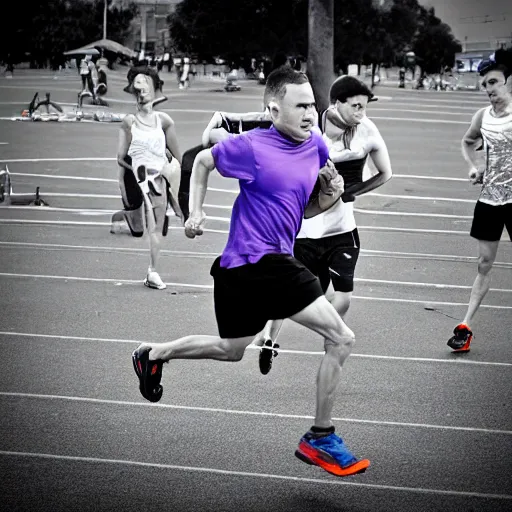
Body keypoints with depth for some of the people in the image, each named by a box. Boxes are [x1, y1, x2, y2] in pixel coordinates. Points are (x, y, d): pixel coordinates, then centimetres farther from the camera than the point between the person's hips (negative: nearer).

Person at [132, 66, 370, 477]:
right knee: (340, 338, -12)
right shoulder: (251, 147, -13)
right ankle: (320, 437, -2)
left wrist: (330, 194, -2)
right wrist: (195, 212, 0)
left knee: (230, 350, 25)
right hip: (259, 262, -9)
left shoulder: (316, 145, 7)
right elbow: (203, 161, 5)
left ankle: (152, 355, 42)